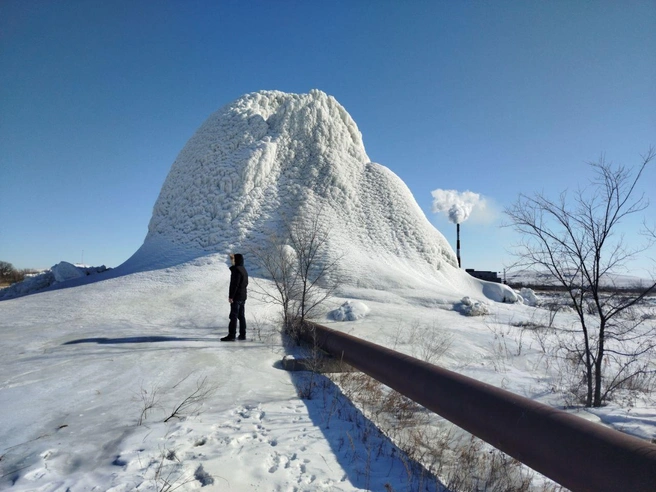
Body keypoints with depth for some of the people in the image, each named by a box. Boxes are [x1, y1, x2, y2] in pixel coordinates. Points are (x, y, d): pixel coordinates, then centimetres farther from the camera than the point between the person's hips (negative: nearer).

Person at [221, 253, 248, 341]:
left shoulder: (237, 270, -15)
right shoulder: (243, 270, 14)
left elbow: (235, 284, -20)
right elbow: (246, 282, 20)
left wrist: (231, 296, -20)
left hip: (236, 297, -9)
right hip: (243, 296, 9)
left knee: (233, 316, -7)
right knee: (241, 316, 12)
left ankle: (231, 335, -6)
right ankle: (242, 335, 16)